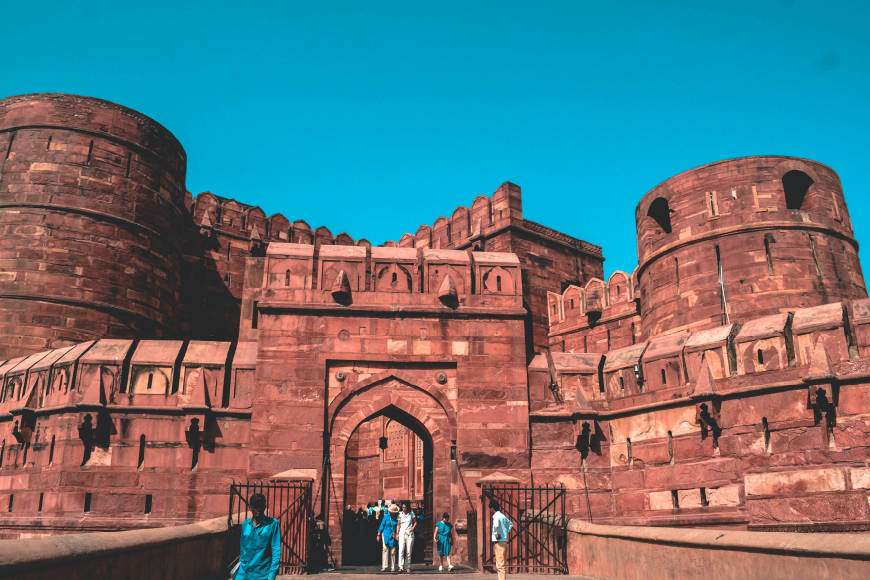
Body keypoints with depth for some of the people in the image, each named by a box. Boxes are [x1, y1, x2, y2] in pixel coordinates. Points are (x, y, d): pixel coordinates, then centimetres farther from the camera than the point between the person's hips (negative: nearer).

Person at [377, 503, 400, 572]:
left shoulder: (397, 518, -1)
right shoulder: (386, 517, 0)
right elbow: (382, 525, 7)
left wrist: (397, 534, -2)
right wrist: (378, 535, 7)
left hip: (393, 536, 0)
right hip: (386, 534, 0)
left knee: (393, 552, 0)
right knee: (385, 549, -11)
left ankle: (393, 567, 8)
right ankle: (384, 567, -11)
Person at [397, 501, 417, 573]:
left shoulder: (411, 513, 5)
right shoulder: (400, 515, 7)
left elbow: (415, 522, 11)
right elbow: (398, 525, 11)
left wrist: (413, 527, -8)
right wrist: (397, 534, 4)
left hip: (409, 534, 0)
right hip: (402, 534, 0)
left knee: (408, 552, 1)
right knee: (401, 550, -15)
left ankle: (407, 567, 10)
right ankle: (401, 567, -15)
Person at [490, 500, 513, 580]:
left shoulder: (496, 516, -13)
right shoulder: (502, 516, 14)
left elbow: (496, 526, -35)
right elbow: (510, 523, 33)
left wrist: (496, 535, -20)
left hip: (499, 542, -9)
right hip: (504, 541, 9)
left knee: (500, 565, -8)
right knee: (499, 564, 15)